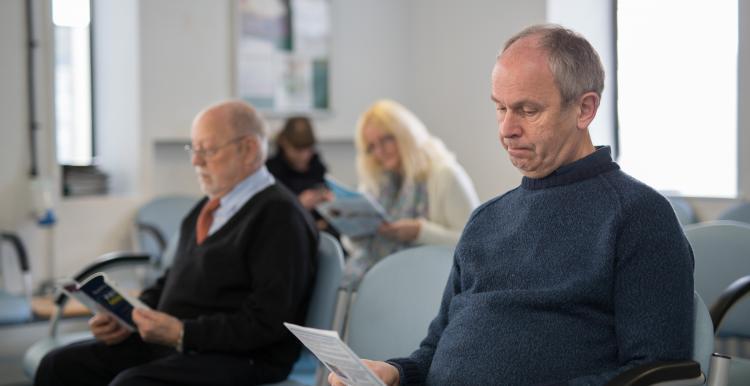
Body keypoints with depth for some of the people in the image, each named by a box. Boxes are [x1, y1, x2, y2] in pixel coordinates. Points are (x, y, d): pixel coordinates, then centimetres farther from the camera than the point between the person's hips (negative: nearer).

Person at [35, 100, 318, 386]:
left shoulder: (280, 215, -12)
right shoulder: (209, 206, 16)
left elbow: (267, 322, -18)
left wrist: (182, 333, -21)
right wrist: (128, 317, 5)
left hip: (239, 360, -9)